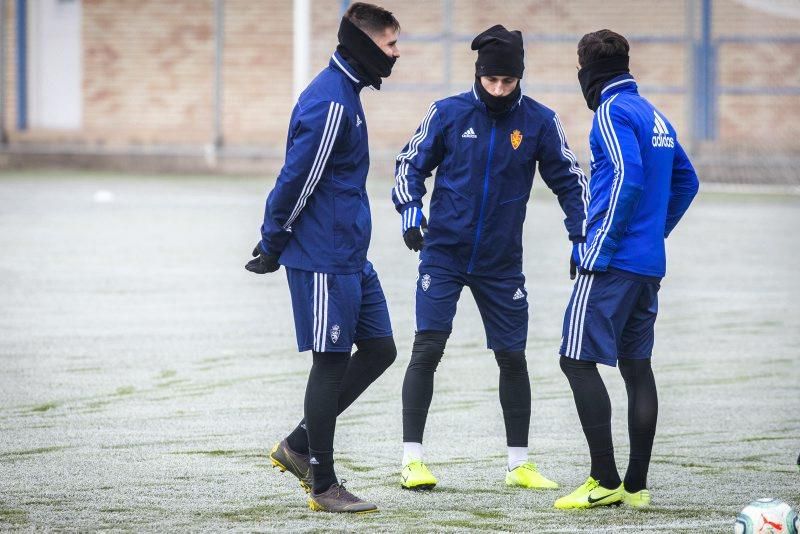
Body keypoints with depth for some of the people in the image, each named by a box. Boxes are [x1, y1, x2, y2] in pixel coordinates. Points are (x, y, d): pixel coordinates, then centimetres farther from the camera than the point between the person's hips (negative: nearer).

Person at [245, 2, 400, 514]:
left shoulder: (345, 95, 15)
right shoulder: (330, 103, -18)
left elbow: (295, 180, 20)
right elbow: (299, 179, -19)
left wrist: (275, 237, 19)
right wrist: (273, 246, -11)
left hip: (352, 259, 10)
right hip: (322, 259, -10)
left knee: (379, 350, 11)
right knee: (331, 362, -2)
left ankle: (299, 446, 18)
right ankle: (324, 485, 7)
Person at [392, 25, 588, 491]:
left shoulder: (540, 121, -4)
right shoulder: (449, 113, -6)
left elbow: (569, 180, 5)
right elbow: (411, 164, 4)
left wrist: (582, 238, -4)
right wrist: (411, 211, -11)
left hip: (502, 261, 2)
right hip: (444, 253, -2)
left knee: (513, 357, 8)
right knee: (428, 348, -11)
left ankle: (520, 464, 20)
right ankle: (413, 459, -6)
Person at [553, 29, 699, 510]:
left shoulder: (612, 112, -10)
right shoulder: (655, 116, 16)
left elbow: (627, 179, -22)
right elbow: (686, 180, 25)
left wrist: (599, 249, -18)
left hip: (614, 262, -9)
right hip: (650, 264, 9)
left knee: (578, 359, -8)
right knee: (636, 364, 10)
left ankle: (605, 481, -13)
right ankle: (637, 485, 11)